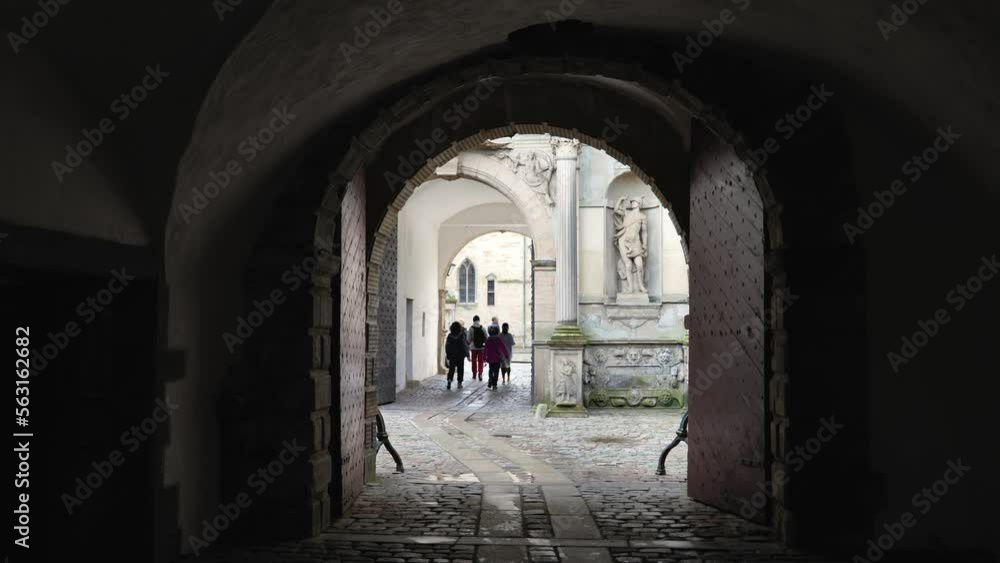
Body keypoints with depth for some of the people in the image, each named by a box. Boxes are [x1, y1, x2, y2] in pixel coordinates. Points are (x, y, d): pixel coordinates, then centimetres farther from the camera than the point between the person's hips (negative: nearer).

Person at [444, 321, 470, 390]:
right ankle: (459, 383, 10)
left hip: (452, 355, 2)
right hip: (460, 355, -2)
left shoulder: (450, 336, -4)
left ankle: (449, 379, -13)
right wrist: (467, 355, -1)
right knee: (460, 369, 9)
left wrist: (447, 355, 10)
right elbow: (465, 346, -9)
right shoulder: (462, 336, -11)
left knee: (451, 369, 9)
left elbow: (447, 346, 0)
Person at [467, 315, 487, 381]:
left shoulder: (471, 328, -7)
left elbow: (469, 338, -7)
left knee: (474, 361, 13)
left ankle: (474, 374, 21)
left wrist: (469, 345, 7)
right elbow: (486, 338, 0)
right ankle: (480, 374, -10)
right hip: (481, 347, 0)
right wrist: (485, 344, 12)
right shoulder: (483, 328, -3)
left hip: (473, 347, 0)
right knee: (480, 361, 4)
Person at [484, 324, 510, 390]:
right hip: (497, 358, -3)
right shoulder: (498, 339, -11)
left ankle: (490, 383, 20)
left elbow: (486, 349, 6)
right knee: (496, 371, 2)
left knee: (491, 370, 20)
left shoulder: (488, 340, 0)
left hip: (490, 358, 3)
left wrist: (485, 358, 14)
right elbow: (503, 348, -10)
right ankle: (494, 385, 0)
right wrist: (507, 356, -3)